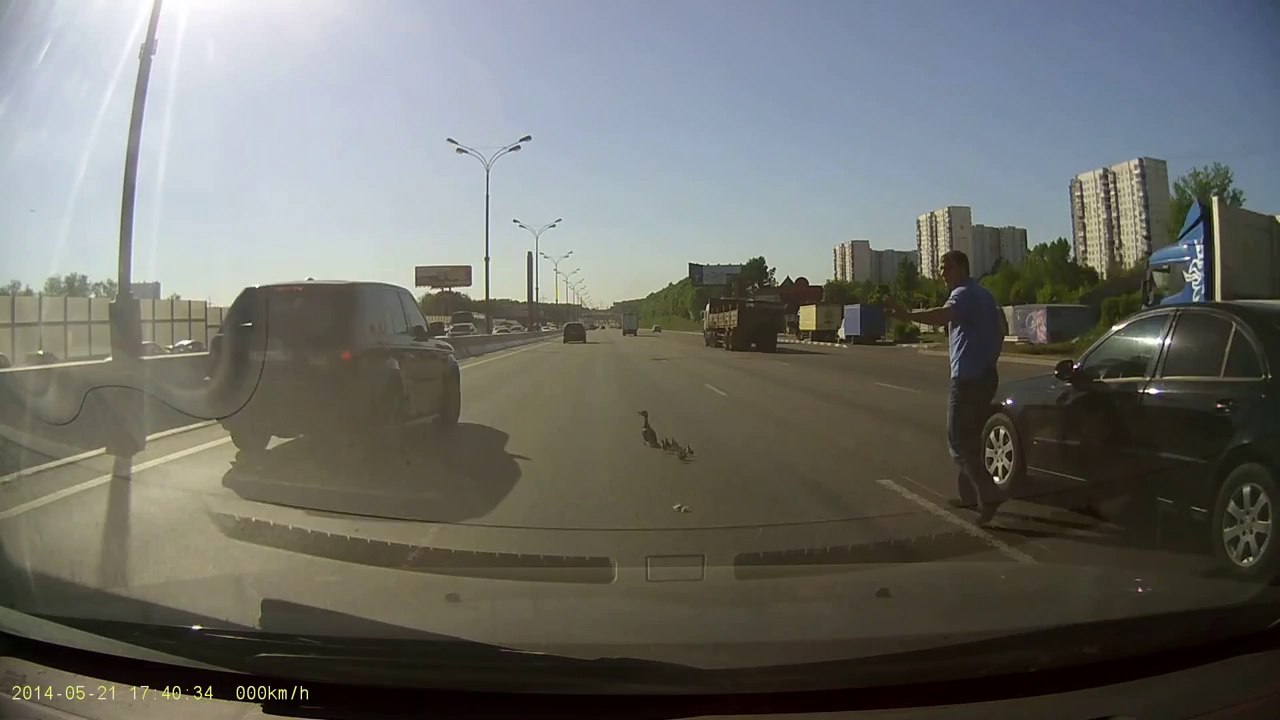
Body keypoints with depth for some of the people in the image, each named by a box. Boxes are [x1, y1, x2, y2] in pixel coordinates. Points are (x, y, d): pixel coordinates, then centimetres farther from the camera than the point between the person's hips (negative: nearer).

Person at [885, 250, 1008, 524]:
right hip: (985, 375, 10)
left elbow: (943, 315, -36)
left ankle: (988, 495, -14)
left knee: (959, 440, -7)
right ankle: (970, 494, 22)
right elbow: (1002, 328, 29)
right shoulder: (983, 294, 19)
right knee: (970, 438, 17)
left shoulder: (963, 294, -13)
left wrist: (907, 315, -49)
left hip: (967, 377, -10)